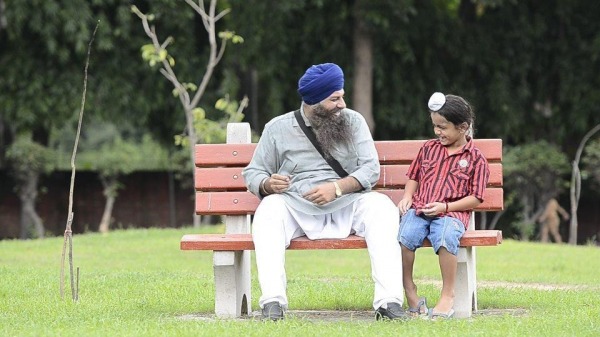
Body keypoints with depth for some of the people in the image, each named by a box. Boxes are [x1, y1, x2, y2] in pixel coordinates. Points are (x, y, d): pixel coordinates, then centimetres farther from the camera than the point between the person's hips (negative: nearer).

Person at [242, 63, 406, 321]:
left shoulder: (353, 121, 9)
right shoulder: (278, 128, 7)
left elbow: (371, 169, -1)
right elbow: (253, 173, 10)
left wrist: (337, 188, -19)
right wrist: (268, 184, -16)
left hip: (346, 207, 1)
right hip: (297, 209, -1)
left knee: (381, 205, -29)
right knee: (269, 209, -32)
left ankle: (389, 301, -37)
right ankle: (272, 301, -42)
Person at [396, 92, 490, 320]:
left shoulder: (475, 158, 5)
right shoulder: (429, 148, 19)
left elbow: (475, 198, 2)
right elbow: (414, 176, 28)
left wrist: (445, 207, -11)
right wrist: (407, 196, 6)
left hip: (452, 213, -3)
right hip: (418, 210, 4)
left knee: (445, 239, -37)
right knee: (404, 236, -30)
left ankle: (448, 295, -19)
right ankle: (409, 290, -15)